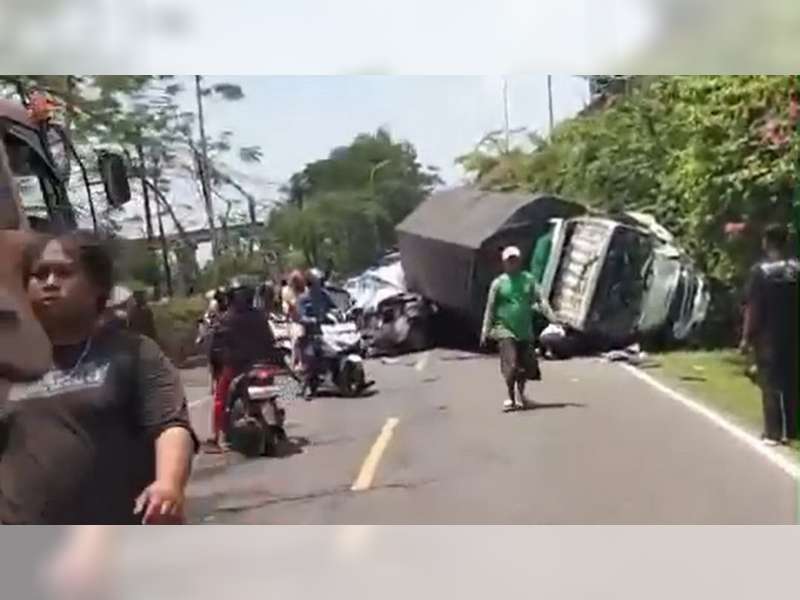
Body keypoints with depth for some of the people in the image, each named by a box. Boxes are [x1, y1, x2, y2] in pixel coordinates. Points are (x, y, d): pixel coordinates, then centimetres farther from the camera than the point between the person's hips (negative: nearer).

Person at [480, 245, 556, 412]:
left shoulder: (528, 279, 6)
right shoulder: (498, 283, -1)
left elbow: (539, 300, 6)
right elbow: (490, 309, 2)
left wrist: (552, 317, -6)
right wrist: (485, 331, 0)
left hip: (525, 331, 3)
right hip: (505, 330, -3)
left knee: (528, 366, 6)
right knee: (511, 366, -11)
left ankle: (520, 392, 32)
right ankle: (511, 398, 5)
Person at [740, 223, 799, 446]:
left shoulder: (760, 270, -10)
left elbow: (753, 307, -11)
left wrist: (747, 337, -5)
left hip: (768, 336, -4)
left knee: (770, 384, 1)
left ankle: (773, 433, 1)